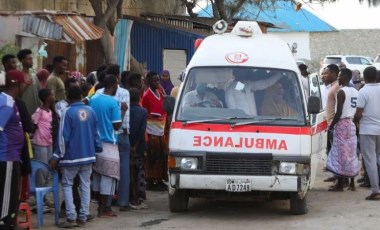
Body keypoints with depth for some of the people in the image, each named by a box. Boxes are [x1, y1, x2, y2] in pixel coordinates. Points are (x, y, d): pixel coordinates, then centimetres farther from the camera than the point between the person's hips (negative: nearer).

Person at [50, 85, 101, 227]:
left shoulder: (68, 112, -12)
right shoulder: (91, 111, 2)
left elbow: (64, 137, -13)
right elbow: (95, 133, 9)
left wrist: (57, 156, -8)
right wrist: (98, 149, 22)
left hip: (72, 156, -4)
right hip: (88, 155, 5)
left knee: (67, 185, 4)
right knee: (85, 185, 9)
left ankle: (71, 217, -6)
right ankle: (83, 217, 8)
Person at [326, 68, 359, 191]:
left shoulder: (341, 92, -14)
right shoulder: (355, 92, 10)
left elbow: (339, 112, -18)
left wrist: (331, 125, -8)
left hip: (342, 124, -8)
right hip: (352, 124, 8)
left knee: (341, 154, -4)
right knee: (351, 154, 11)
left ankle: (340, 184, -3)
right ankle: (352, 183, 14)